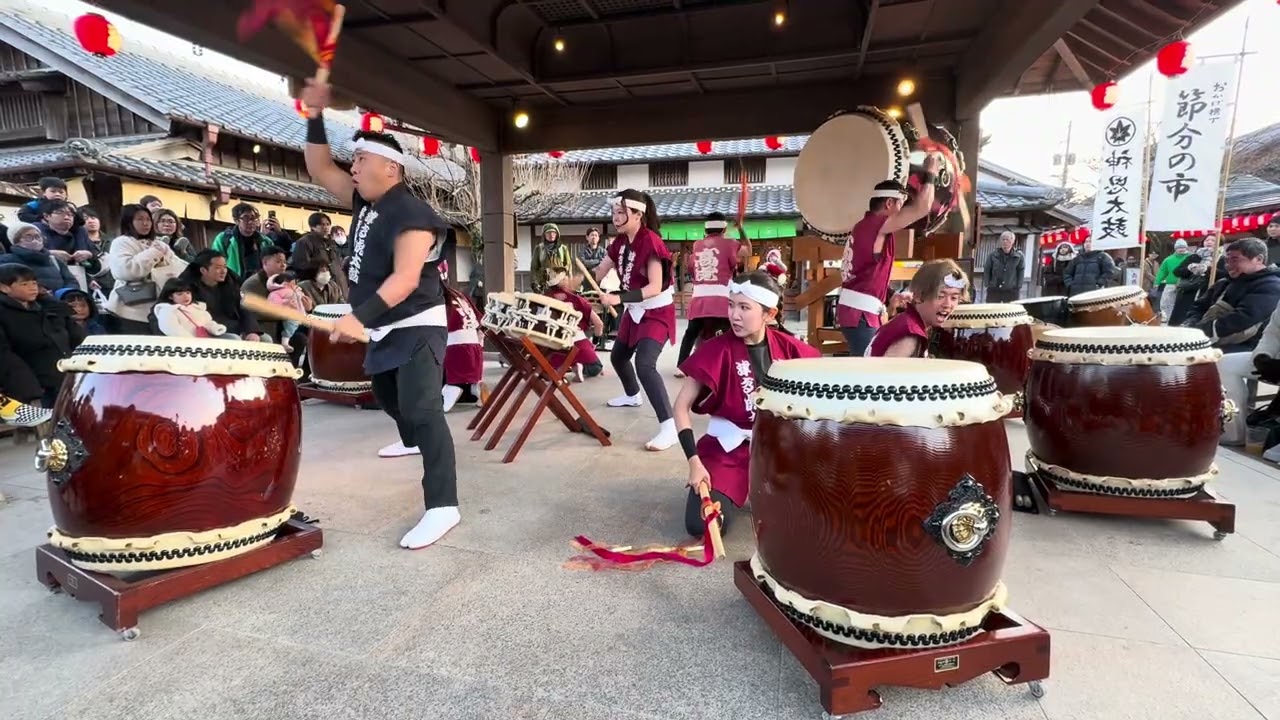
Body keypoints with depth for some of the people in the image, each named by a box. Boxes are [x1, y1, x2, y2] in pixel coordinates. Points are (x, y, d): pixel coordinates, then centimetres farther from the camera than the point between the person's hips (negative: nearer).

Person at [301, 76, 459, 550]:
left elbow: (406, 277, -31)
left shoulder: (412, 214, -21)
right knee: (386, 392, 28)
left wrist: (361, 316, -39)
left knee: (422, 408, -17)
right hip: (385, 326, 10)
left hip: (417, 326, -10)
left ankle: (442, 506, -17)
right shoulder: (364, 201, 9)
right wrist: (315, 117, 7)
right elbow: (320, 171, 17)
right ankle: (412, 441, 57)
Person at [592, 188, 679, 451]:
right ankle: (632, 395, 51)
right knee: (618, 356, 22)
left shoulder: (651, 242, -23)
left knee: (644, 364, -25)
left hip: (657, 312, -9)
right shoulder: (620, 242, 2)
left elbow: (655, 287, -29)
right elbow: (599, 273, 6)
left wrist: (619, 298, -37)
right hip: (635, 310, 9)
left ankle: (669, 427, -26)